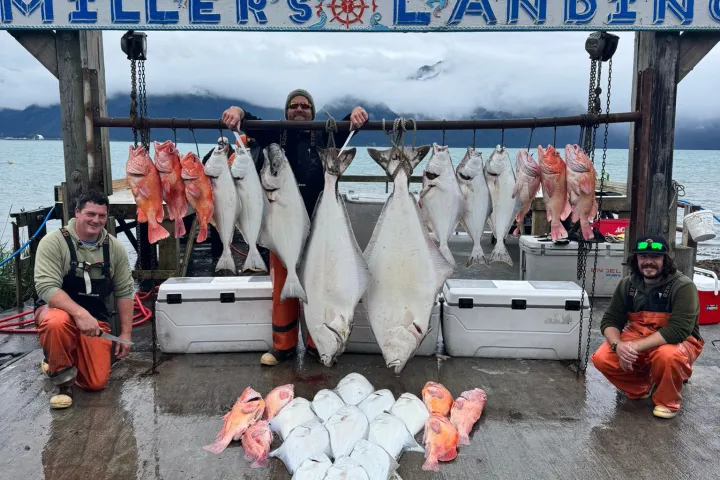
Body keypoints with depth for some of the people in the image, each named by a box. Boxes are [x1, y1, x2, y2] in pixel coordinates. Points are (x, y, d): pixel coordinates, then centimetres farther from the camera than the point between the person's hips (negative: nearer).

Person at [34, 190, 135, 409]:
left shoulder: (114, 248, -3)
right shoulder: (53, 242, -15)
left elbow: (124, 291, 3)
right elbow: (46, 287, -24)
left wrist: (126, 333, 0)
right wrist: (81, 313, -37)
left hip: (97, 320, 3)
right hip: (58, 310, -3)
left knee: (96, 383, -7)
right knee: (57, 322, -40)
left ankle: (72, 357, 29)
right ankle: (62, 379, -11)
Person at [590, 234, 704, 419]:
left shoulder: (683, 286, -19)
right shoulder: (627, 284, -3)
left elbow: (678, 329, -30)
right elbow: (610, 320, -4)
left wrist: (636, 346, -34)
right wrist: (618, 345, -27)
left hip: (678, 342, -4)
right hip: (637, 339, 4)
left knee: (668, 356, -39)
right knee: (602, 358, -20)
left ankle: (668, 401, -6)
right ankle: (643, 387, 11)